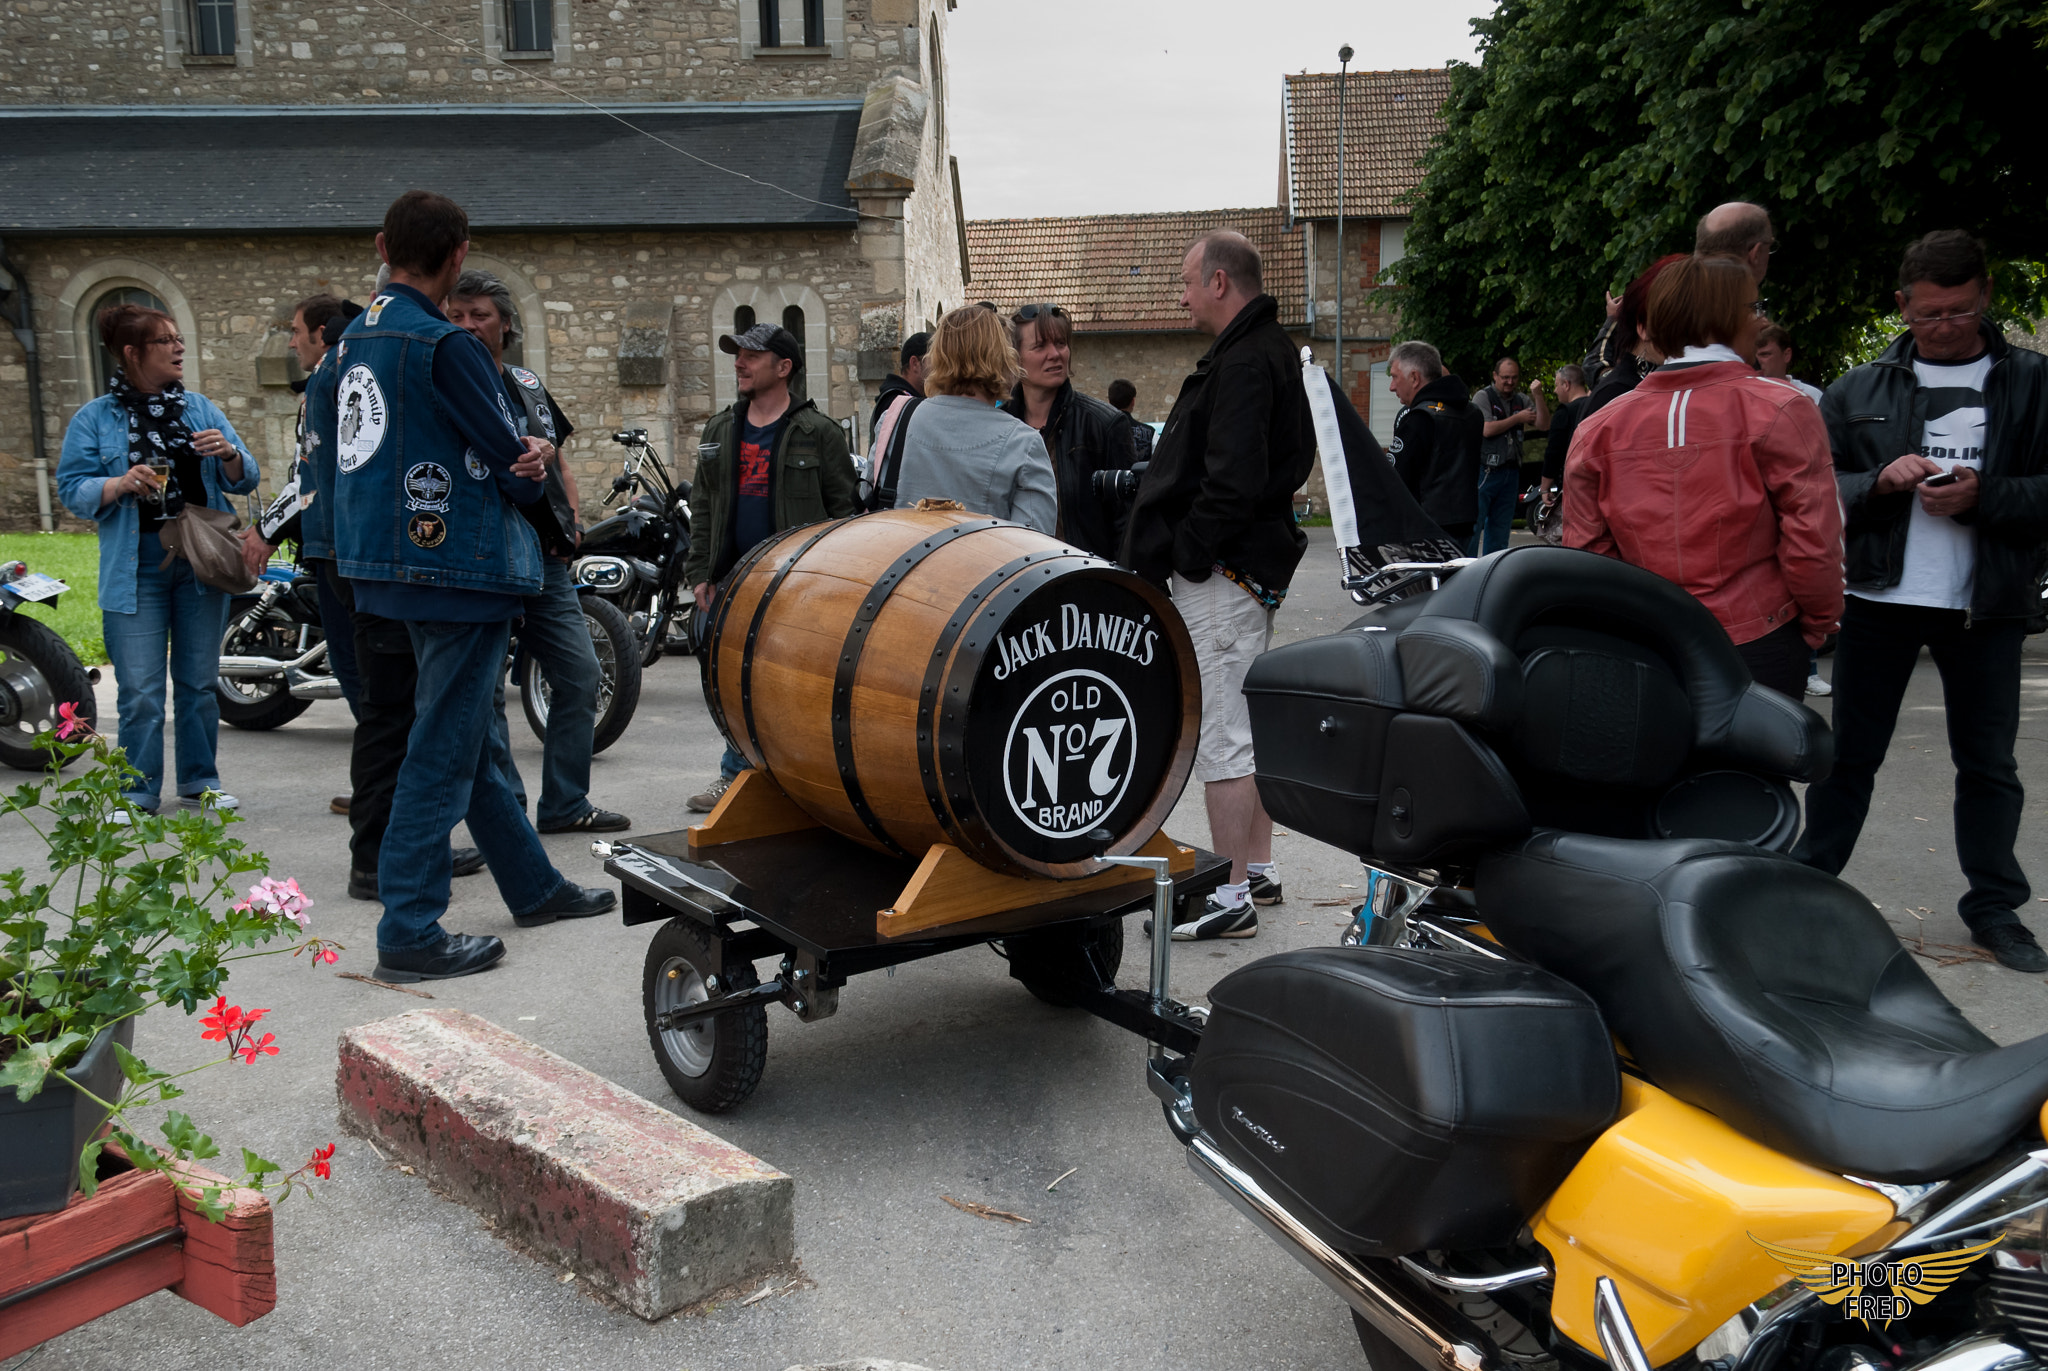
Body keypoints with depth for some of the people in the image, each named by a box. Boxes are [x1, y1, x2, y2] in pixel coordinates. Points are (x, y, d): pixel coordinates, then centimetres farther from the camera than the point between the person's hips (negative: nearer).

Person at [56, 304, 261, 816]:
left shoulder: (201, 408, 10)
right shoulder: (94, 418, 3)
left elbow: (245, 479, 8)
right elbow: (71, 489, -1)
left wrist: (229, 455, -13)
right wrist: (120, 484, -19)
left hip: (201, 567, 3)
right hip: (135, 573, -2)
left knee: (199, 682, 10)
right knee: (140, 692, -3)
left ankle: (200, 779, 22)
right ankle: (139, 790, 7)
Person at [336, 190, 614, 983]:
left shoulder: (359, 335, 12)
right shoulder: (443, 345, -16)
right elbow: (510, 462, -14)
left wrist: (523, 462, -3)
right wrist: (531, 471, 8)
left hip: (393, 563, 10)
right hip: (459, 565, -10)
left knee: (465, 739, 16)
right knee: (443, 749, -4)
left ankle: (534, 886, 31)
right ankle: (409, 933, 1)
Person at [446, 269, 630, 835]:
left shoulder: (529, 386, 16)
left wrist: (571, 522, 12)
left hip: (546, 558, 7)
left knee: (579, 676, 8)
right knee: (484, 692, -1)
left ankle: (565, 803, 19)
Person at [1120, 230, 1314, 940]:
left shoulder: (1245, 361, -17)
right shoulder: (1268, 349, 17)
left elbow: (1234, 483, -26)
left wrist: (1186, 555, -16)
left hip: (1221, 577, -11)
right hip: (1253, 564, 11)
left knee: (1220, 736, -6)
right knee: (1251, 724, 17)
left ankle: (1232, 898, 1)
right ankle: (1259, 871, 29)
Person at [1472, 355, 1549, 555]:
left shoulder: (1522, 400, 12)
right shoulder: (1483, 396, -3)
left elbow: (1543, 425, 4)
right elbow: (1487, 429, -14)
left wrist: (1538, 396, -8)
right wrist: (1518, 418, -7)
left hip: (1511, 471, 6)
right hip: (1485, 470, -6)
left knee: (1500, 526, 9)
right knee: (1474, 524, -7)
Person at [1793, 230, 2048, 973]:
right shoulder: (1860, 389, 6)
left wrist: (1982, 496, -17)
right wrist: (1880, 481, -15)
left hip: (1986, 604, 0)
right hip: (1880, 596, 0)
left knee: (1988, 760, 10)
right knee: (1850, 752, 8)